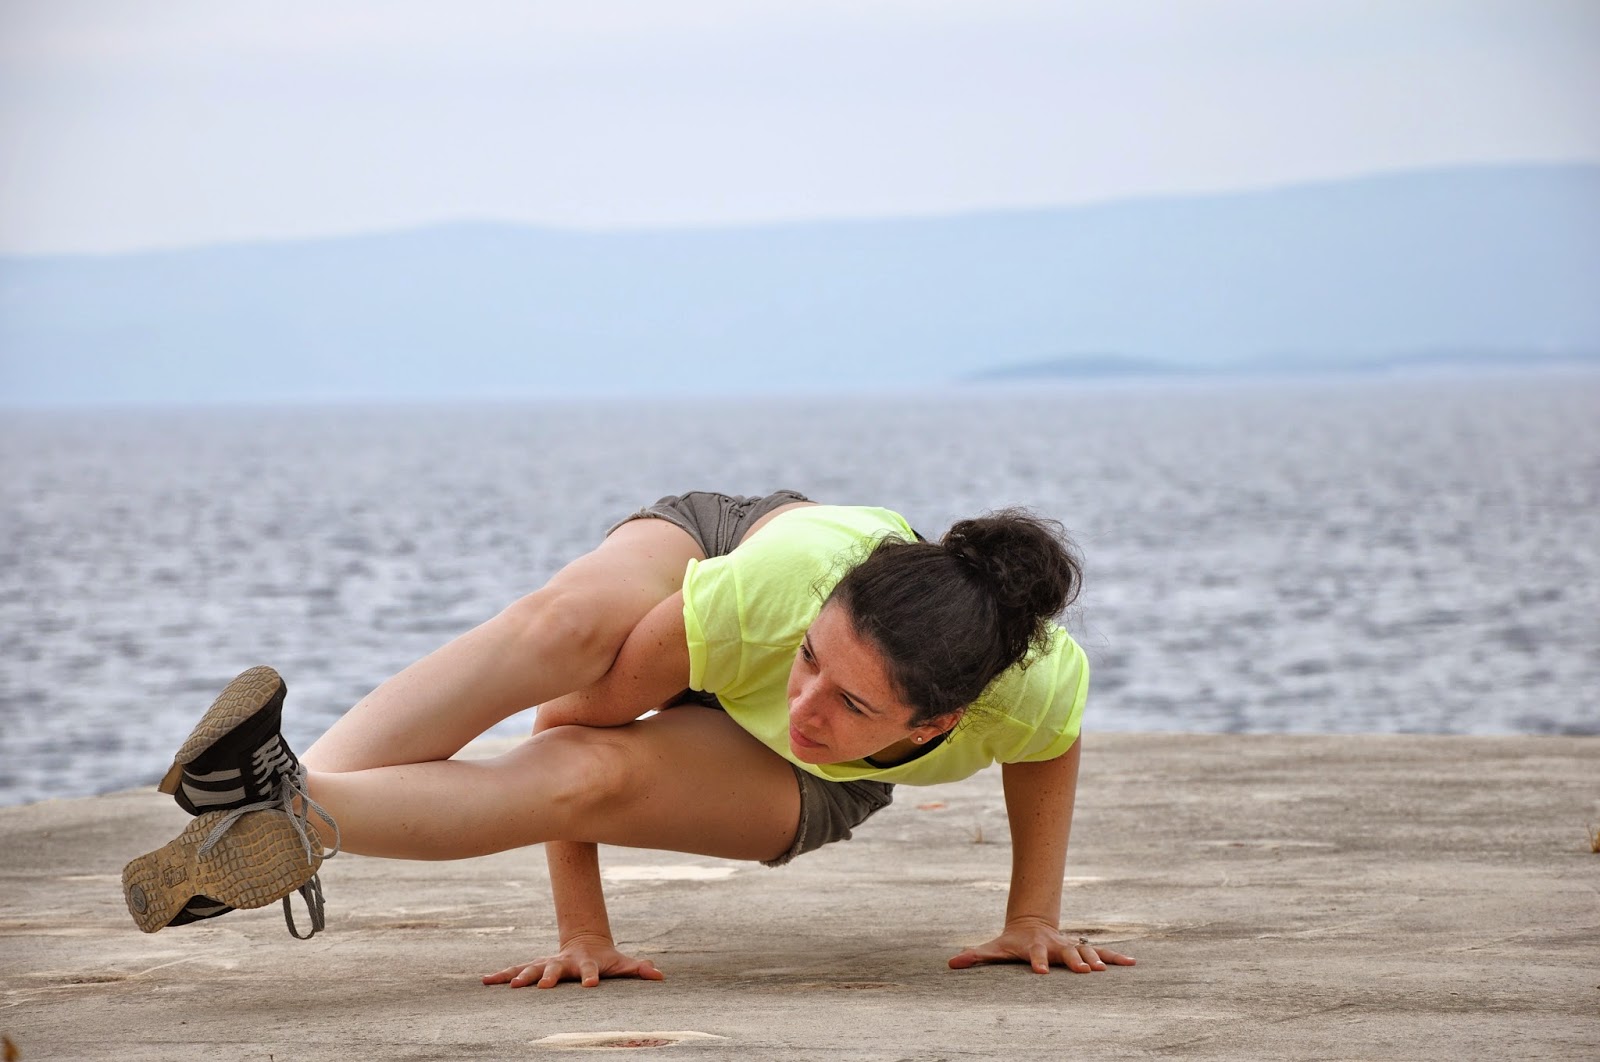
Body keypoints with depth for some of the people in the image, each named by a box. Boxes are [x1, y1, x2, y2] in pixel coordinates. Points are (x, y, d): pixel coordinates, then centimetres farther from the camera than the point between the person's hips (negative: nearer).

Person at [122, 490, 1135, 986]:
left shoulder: (1028, 684, -40)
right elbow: (572, 709, -29)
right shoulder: (780, 583, -44)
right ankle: (295, 791, -49)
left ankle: (292, 829, -39)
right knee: (567, 622, -39)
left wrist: (1033, 916, -8)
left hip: (806, 786, 1)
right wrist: (582, 931, -22)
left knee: (588, 774, -33)